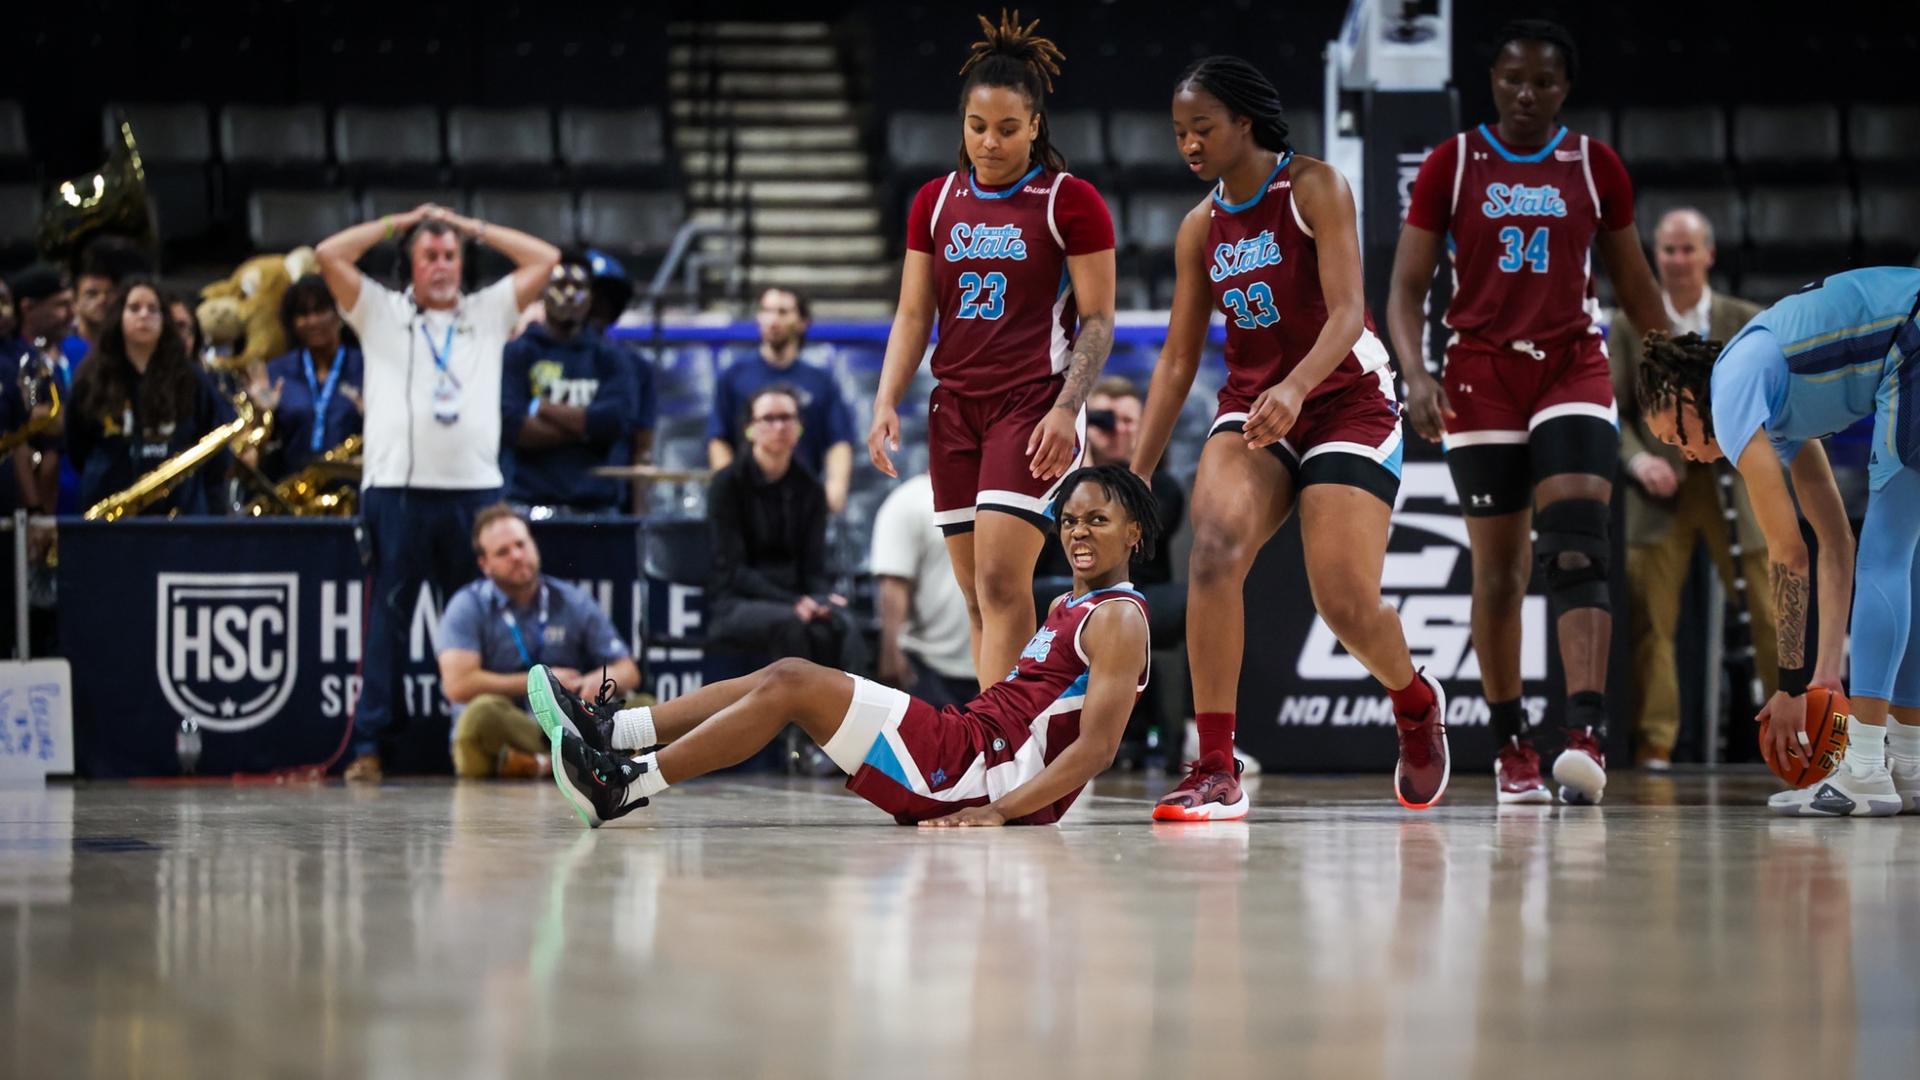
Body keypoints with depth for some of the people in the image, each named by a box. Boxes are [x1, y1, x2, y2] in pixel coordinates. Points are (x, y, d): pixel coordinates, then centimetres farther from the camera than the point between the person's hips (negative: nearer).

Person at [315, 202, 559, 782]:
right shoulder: (381, 312, 13)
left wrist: (471, 226, 18)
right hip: (396, 488, -2)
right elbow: (329, 254, 4)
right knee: (387, 618, -3)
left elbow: (545, 258, 15)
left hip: (476, 489, 2)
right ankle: (368, 744, -2)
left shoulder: (488, 312, 19)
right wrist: (399, 222, 13)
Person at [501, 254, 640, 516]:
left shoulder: (611, 357, 13)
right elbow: (510, 425, -7)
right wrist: (585, 427, -6)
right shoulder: (517, 353, 7)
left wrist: (542, 407, -2)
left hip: (598, 504, 2)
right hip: (532, 502, -2)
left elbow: (616, 420, -3)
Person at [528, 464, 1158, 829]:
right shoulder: (1069, 608, 25)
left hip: (986, 764, -9)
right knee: (785, 679, 7)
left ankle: (626, 786, -15)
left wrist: (998, 812, -25)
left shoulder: (1118, 619, -4)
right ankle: (609, 735, 3)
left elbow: (1099, 745, -16)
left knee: (791, 685, -13)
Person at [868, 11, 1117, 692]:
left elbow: (1098, 320, -4)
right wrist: (887, 403, 1)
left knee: (1000, 579, -17)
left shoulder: (1071, 202, -4)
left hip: (1035, 407, -5)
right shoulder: (936, 202, 10)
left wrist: (1065, 409, -15)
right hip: (956, 407, 5)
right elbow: (913, 314, 13)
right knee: (976, 594, 5)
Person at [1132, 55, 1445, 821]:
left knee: (1348, 606, -12)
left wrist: (1295, 387, -38)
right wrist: (1136, 476, 5)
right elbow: (1178, 358, 11)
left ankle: (1416, 705, 25)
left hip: (1346, 404, -4)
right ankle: (1217, 771, -27)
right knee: (1213, 548, -26)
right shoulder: (1200, 229, 7)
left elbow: (1346, 313, -19)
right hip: (1253, 409, 4)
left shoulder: (1314, 188, -9)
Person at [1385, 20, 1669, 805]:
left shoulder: (1595, 166, 6)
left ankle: (1587, 737, -28)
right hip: (1482, 374, 0)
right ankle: (1511, 749, 15)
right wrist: (1415, 374, -14)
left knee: (1577, 549, -18)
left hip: (1574, 368, 0)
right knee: (1498, 571, 3)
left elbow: (1634, 283, 15)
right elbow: (1407, 284, 1)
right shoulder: (1451, 164, 2)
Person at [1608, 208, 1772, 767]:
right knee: (1652, 619, -6)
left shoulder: (1747, 321, 9)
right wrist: (1638, 458, -11)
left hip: (1736, 483, 0)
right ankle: (1654, 740, -1)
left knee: (1770, 615, 0)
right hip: (1662, 486, 0)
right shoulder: (1628, 327, 9)